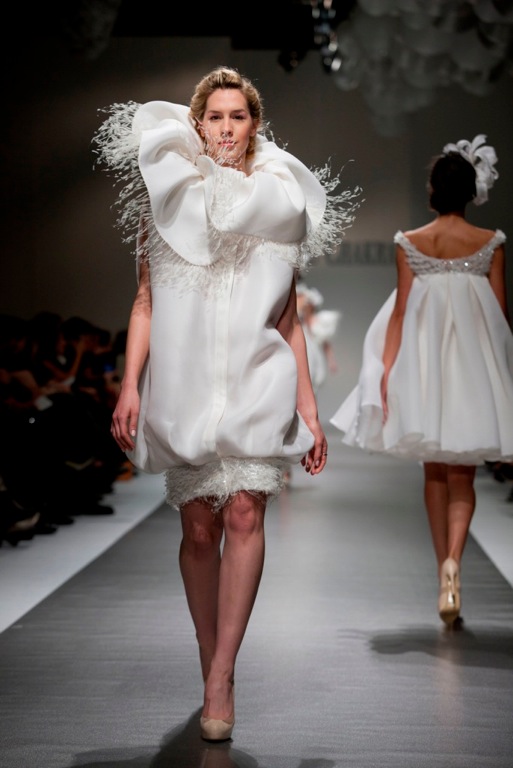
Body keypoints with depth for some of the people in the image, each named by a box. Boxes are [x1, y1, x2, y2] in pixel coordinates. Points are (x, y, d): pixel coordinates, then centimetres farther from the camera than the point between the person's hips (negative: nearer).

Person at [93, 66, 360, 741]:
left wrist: (308, 406, 10)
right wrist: (130, 387, -3)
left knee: (244, 514, -15)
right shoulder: (168, 197, 10)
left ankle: (220, 682, -13)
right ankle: (213, 669, 15)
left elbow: (288, 319, 14)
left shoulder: (280, 200, 12)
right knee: (199, 528, 1)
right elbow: (146, 302, 7)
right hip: (185, 381, 0)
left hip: (257, 381, 0)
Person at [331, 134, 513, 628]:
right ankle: (452, 563, -19)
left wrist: (386, 372, -2)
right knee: (461, 480, 5)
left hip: (424, 363, 1)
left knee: (434, 473, 14)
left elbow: (400, 313, -3)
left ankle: (445, 573, 16)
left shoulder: (410, 244, -1)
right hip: (473, 365, 0)